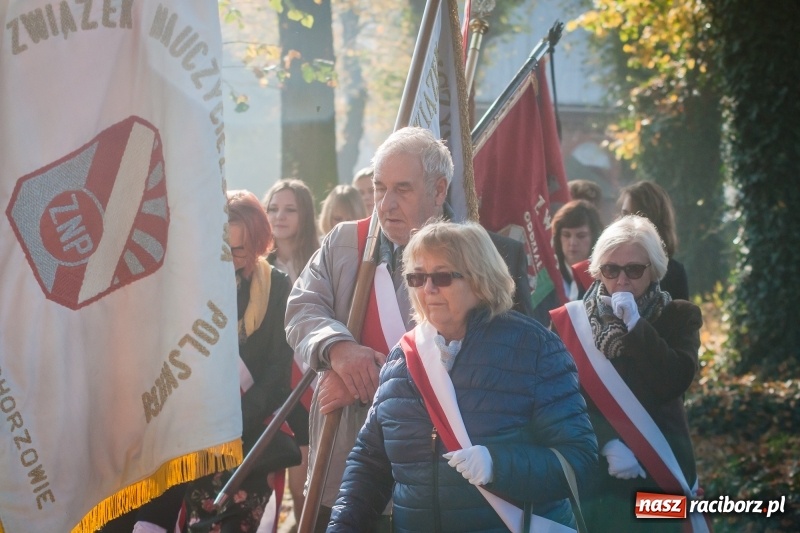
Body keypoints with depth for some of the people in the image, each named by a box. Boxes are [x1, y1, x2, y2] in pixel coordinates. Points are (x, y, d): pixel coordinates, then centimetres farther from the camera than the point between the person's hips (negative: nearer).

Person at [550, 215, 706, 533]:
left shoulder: (679, 316, 3)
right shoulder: (574, 320, 2)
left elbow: (675, 382, -12)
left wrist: (635, 325, -18)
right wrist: (607, 445, -18)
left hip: (659, 473, 0)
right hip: (592, 472, 0)